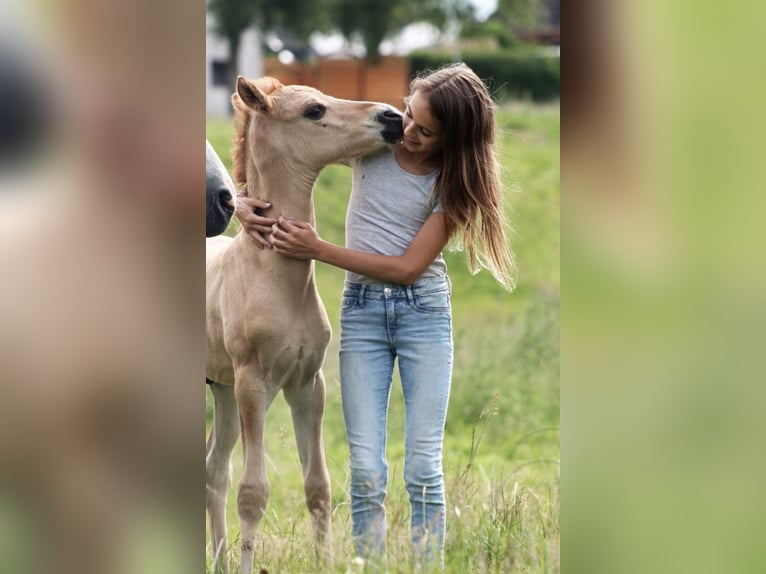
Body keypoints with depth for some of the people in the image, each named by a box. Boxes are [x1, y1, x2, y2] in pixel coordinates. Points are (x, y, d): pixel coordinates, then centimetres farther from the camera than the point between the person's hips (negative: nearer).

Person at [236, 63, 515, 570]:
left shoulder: (451, 182, -5)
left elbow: (409, 266, -12)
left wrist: (319, 250, -17)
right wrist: (246, 197, -10)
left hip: (424, 310, -1)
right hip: (362, 311, 1)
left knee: (424, 469, -4)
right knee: (367, 471, -4)